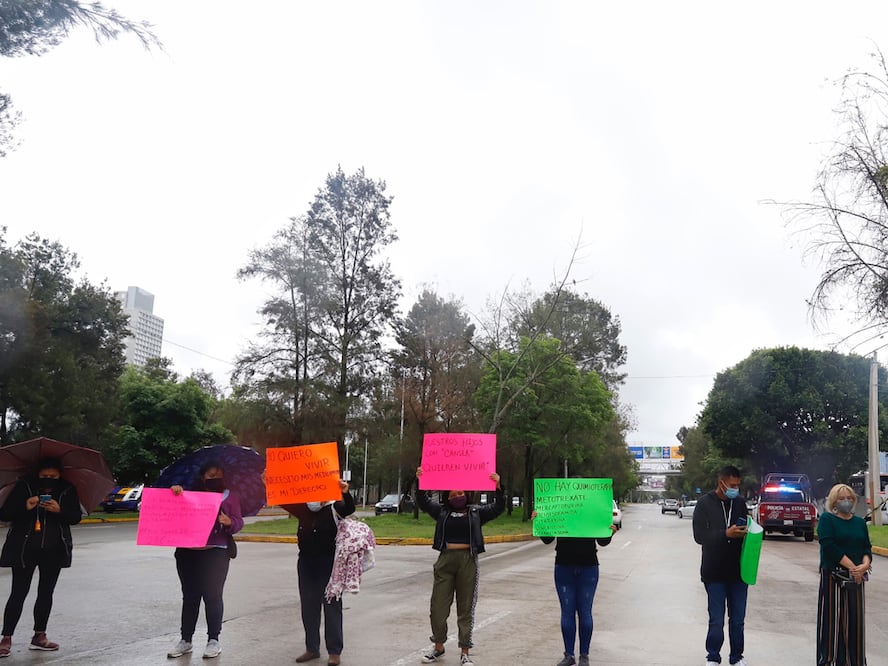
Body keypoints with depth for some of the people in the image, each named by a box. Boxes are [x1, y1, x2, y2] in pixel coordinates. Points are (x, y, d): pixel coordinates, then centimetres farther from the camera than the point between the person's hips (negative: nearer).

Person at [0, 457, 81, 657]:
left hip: (54, 550, 3)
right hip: (24, 549, -3)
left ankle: (39, 636, 20)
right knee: (18, 593, -2)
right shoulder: (23, 487, -4)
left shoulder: (68, 490, 1)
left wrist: (59, 510, -20)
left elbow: (76, 517, 0)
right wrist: (25, 507, -23)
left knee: (46, 593, 9)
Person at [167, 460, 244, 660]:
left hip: (216, 553, -3)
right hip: (187, 552, 3)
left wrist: (228, 522, -23)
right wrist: (175, 492, -17)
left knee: (213, 596, -2)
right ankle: (185, 640, 19)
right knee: (189, 596, 10)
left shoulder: (230, 496, 6)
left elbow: (238, 523, 0)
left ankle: (214, 640, 7)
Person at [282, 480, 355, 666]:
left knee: (331, 605, 0)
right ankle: (312, 648, 24)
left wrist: (345, 493, -46)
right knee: (308, 606, 12)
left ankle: (334, 651, 7)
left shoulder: (334, 508, -8)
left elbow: (349, 509, -26)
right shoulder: (304, 508, 8)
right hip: (306, 562, 6)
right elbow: (283, 500, 13)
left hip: (329, 562, -6)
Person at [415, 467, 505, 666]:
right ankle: (438, 646, 22)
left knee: (466, 608, 3)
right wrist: (420, 482, -8)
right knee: (438, 606, 4)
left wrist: (497, 486, -13)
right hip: (445, 559, 1)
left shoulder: (476, 512, 9)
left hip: (468, 561, -1)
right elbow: (423, 501, 6)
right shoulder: (442, 511, 12)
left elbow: (497, 508, 0)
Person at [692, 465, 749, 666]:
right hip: (714, 573, -3)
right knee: (716, 620, 2)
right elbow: (699, 536, -13)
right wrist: (726, 534, -25)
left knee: (738, 619, 11)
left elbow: (746, 530, 14)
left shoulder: (740, 502, 4)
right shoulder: (705, 503, -7)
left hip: (738, 571, 4)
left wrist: (747, 533, -10)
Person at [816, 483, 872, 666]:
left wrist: (865, 565, -13)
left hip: (856, 578, 5)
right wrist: (852, 566, -17)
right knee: (832, 619, -4)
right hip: (833, 576, -5)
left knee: (854, 621, 7)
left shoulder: (860, 522, 13)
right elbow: (829, 546, -14)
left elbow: (867, 548, 8)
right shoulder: (827, 519, -3)